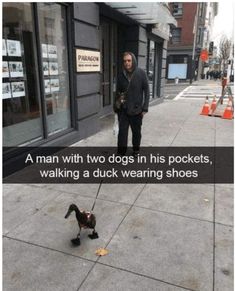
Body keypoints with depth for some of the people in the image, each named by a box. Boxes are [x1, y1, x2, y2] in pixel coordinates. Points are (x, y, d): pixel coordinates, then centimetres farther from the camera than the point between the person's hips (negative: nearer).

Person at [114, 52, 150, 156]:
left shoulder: (141, 73, -6)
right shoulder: (121, 75, 2)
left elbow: (146, 91, -5)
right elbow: (118, 92, 8)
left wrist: (145, 107, -10)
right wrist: (116, 108, 6)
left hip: (136, 109, -1)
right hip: (123, 110, 2)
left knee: (136, 132, 13)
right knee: (122, 132, 1)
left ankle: (136, 150, 33)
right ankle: (121, 152, 13)